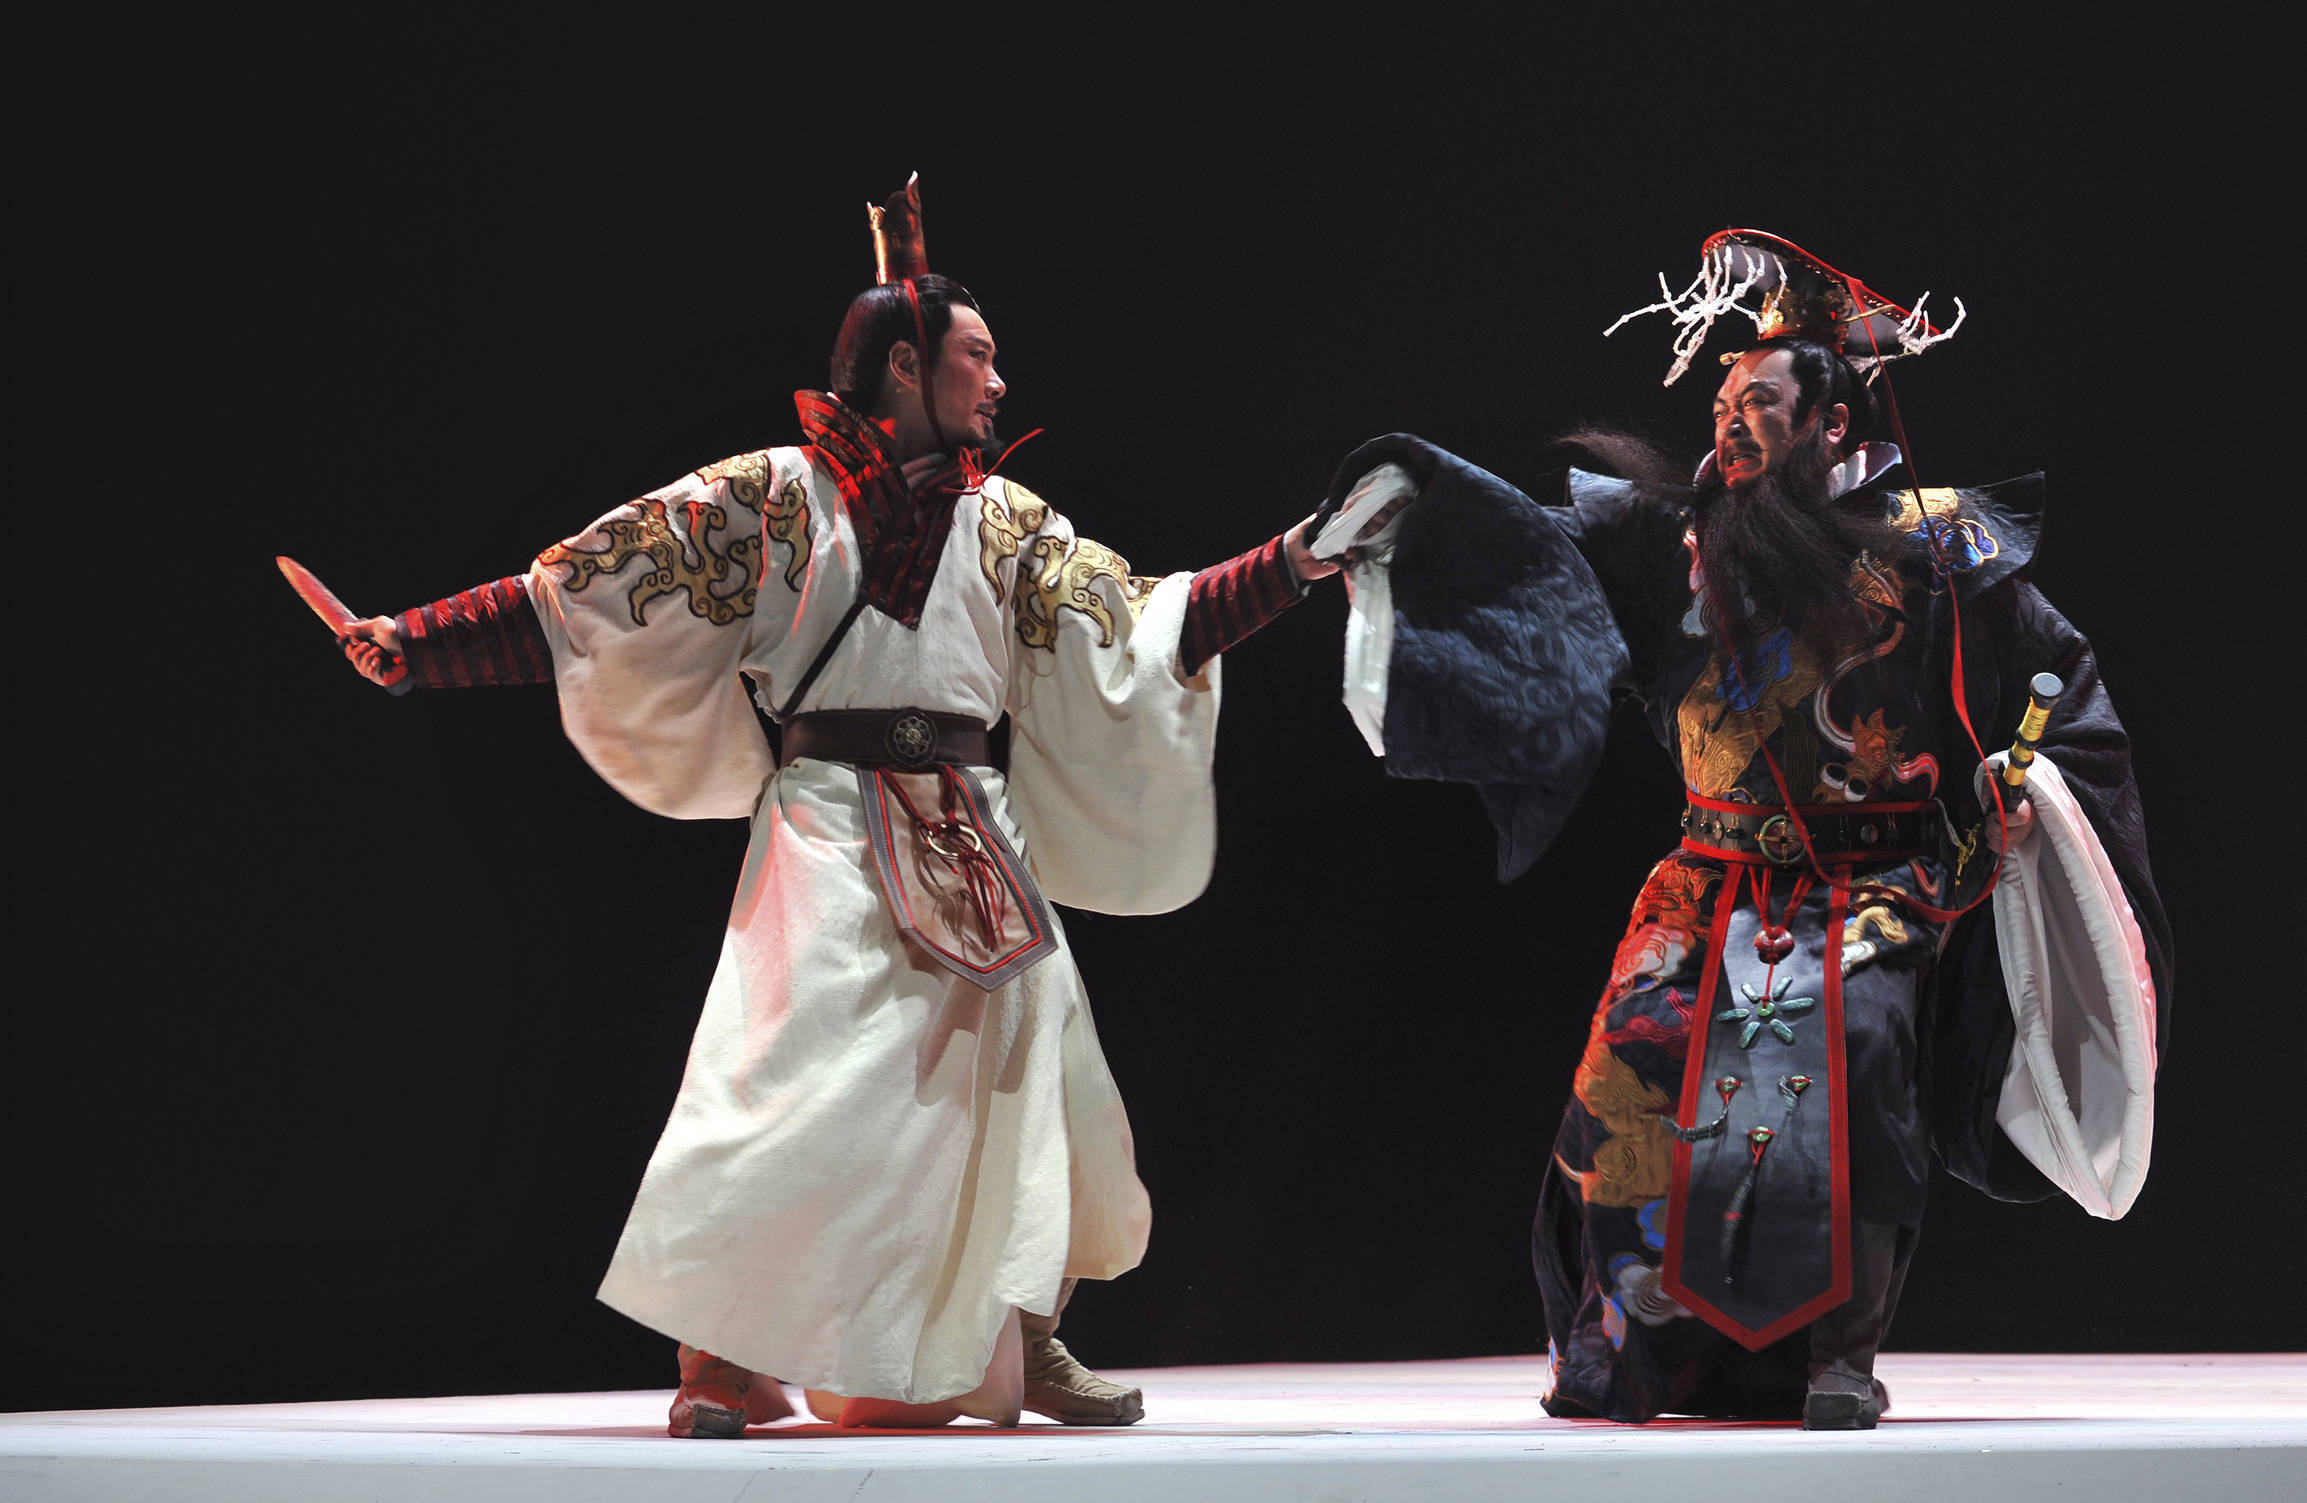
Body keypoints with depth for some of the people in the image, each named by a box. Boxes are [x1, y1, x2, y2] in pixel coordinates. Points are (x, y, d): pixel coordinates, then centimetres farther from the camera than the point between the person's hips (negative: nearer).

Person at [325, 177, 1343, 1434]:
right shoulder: (777, 497, 0)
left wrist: (1292, 566, 16)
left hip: (977, 837, 6)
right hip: (836, 825, -6)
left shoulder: (1003, 522, 15)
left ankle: (1027, 1345, 22)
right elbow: (582, 599, -2)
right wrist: (411, 647, -9)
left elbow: (1142, 626, 20)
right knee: (795, 1071, -18)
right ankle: (718, 1361, -11)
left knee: (1034, 1076, 7)